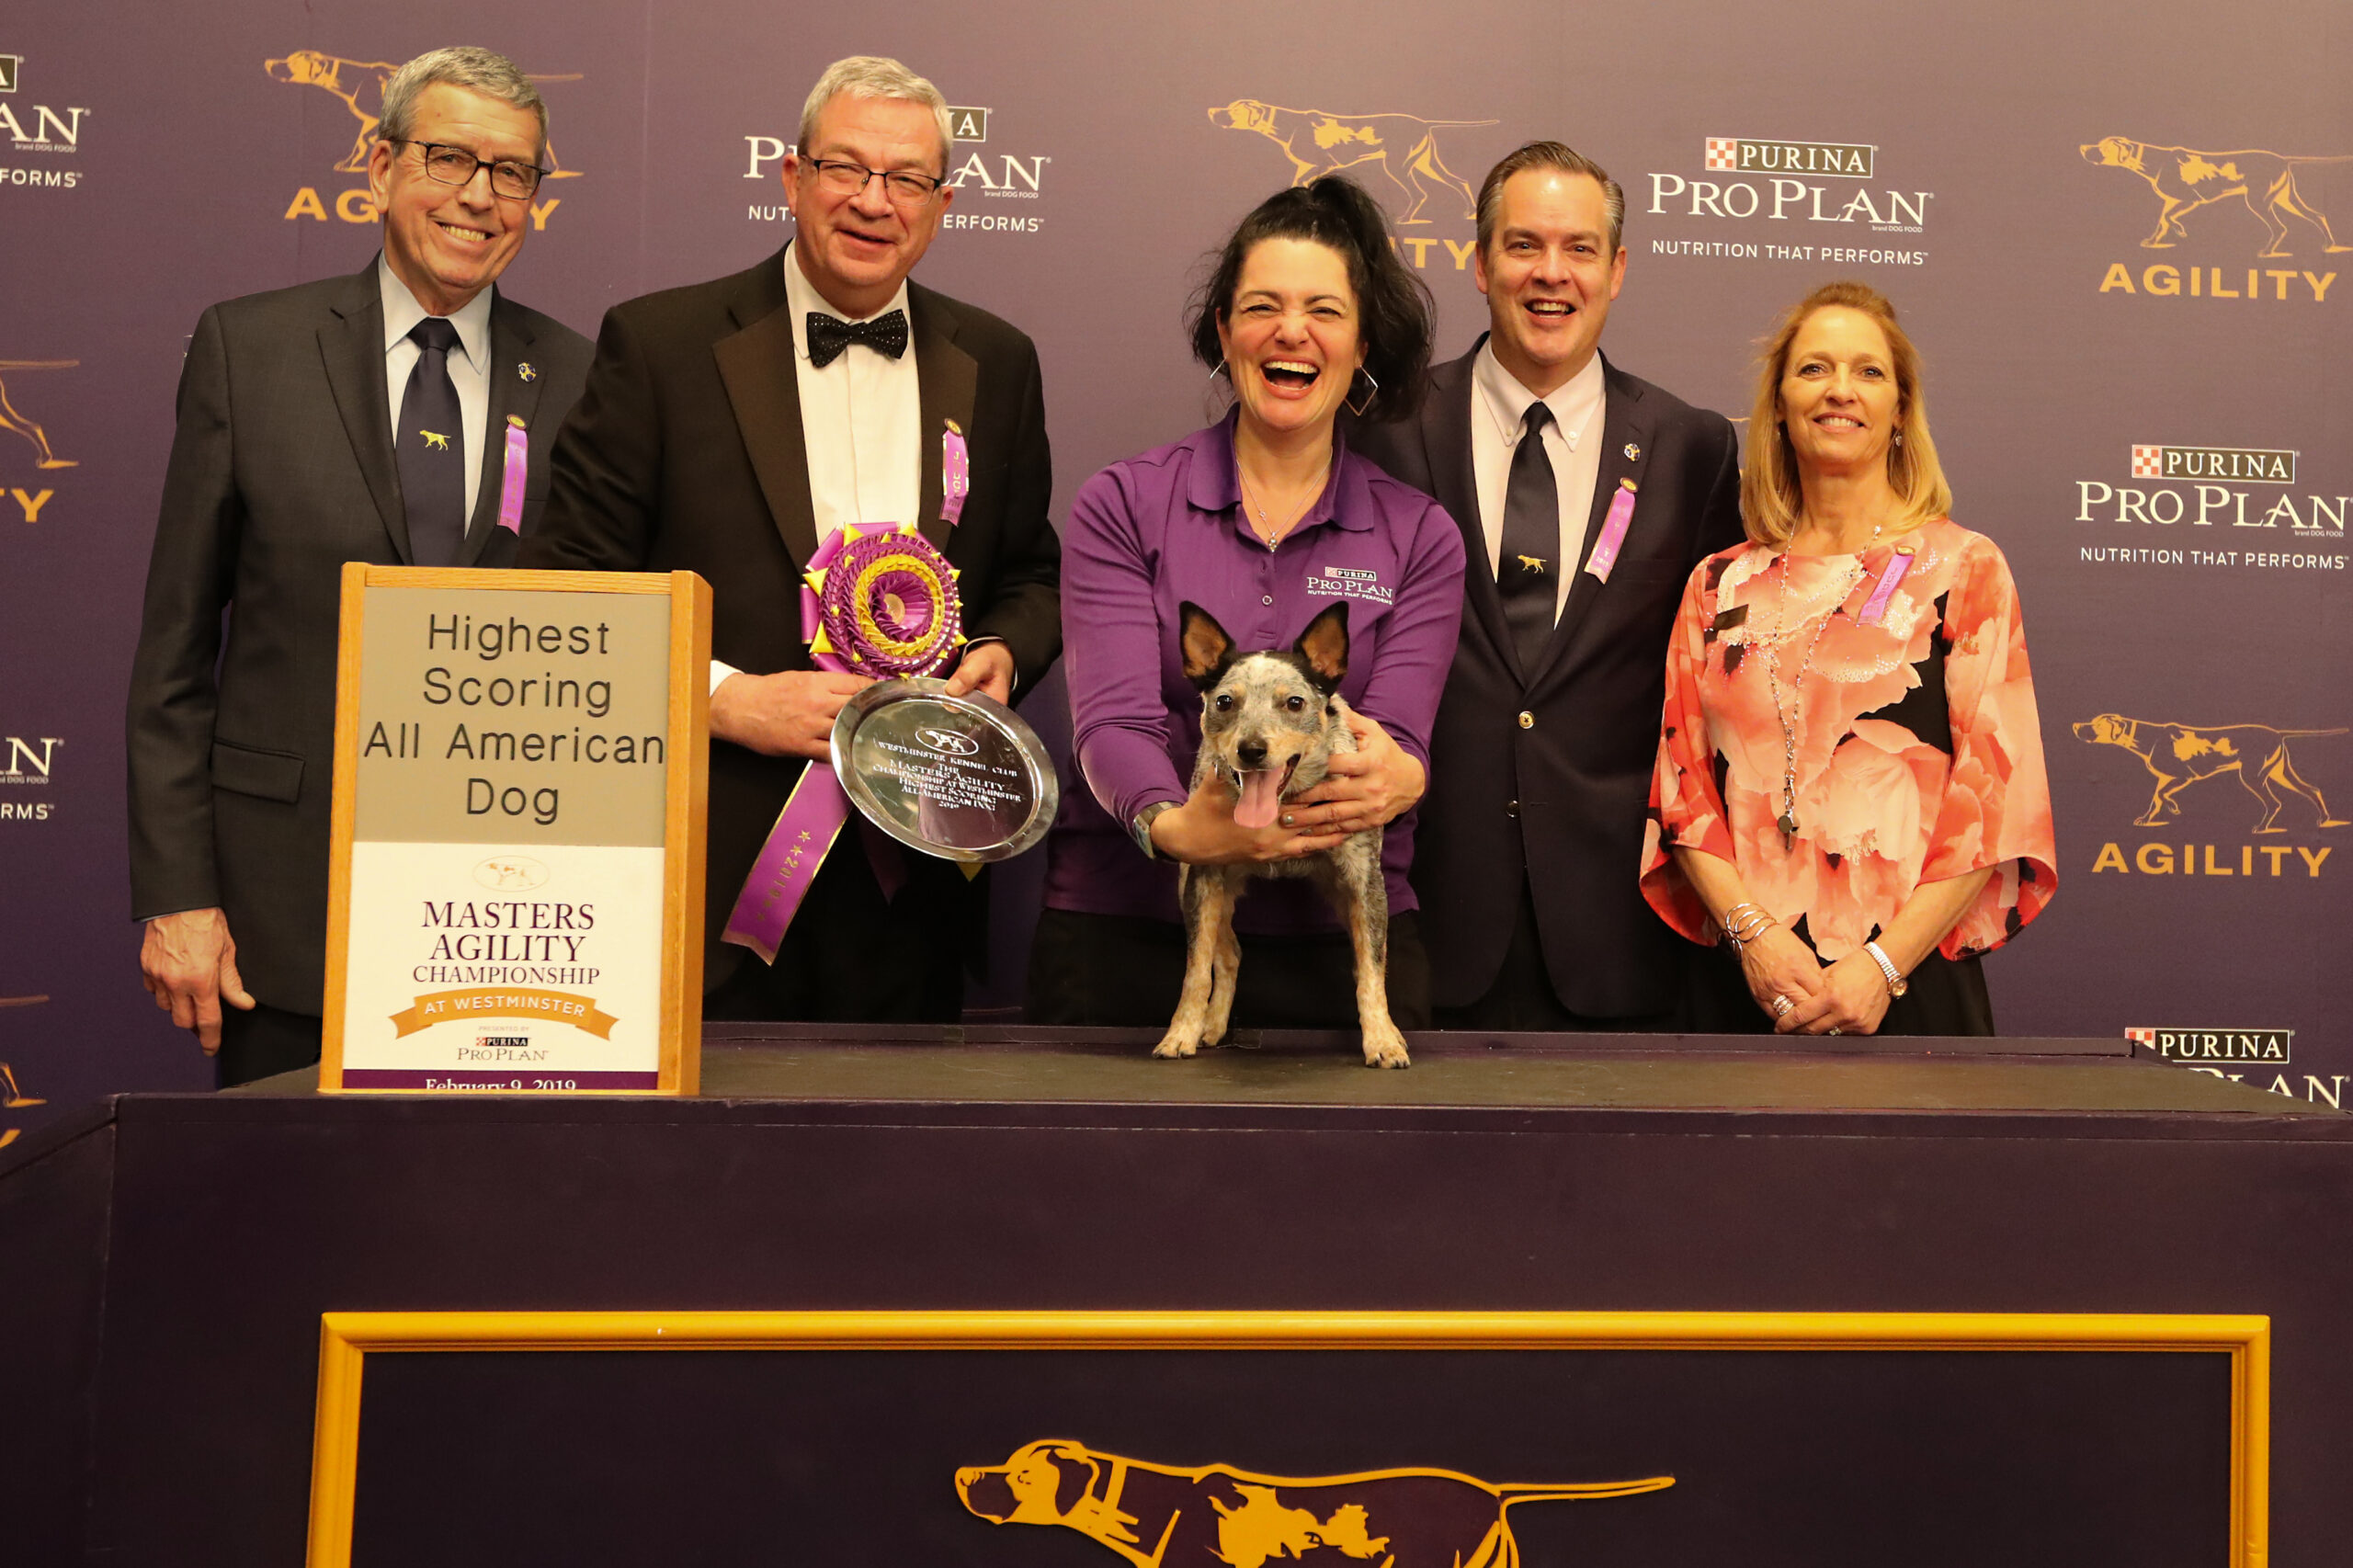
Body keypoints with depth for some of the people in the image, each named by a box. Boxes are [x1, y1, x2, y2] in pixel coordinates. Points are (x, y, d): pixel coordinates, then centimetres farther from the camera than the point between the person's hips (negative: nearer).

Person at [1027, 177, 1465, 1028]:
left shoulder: (1420, 537, 6)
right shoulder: (1120, 506, 2)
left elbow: (1397, 733, -6)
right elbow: (1113, 716, -10)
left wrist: (1395, 778, -30)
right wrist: (1172, 824, -31)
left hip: (1340, 938, 1)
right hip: (1123, 928, -1)